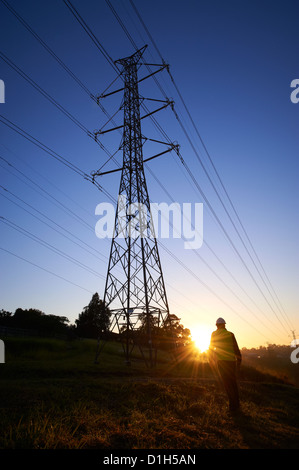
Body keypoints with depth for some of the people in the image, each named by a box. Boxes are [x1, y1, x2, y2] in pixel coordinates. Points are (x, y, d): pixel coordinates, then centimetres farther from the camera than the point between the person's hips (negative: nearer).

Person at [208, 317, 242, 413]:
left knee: (227, 384, 4)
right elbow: (236, 348, 1)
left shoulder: (213, 334, 2)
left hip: (220, 361, -1)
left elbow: (211, 348, 8)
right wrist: (239, 360, 15)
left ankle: (233, 406, 1)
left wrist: (211, 360, 19)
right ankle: (236, 405, 24)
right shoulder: (230, 334, 0)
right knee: (233, 383, 16)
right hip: (231, 361, 1)